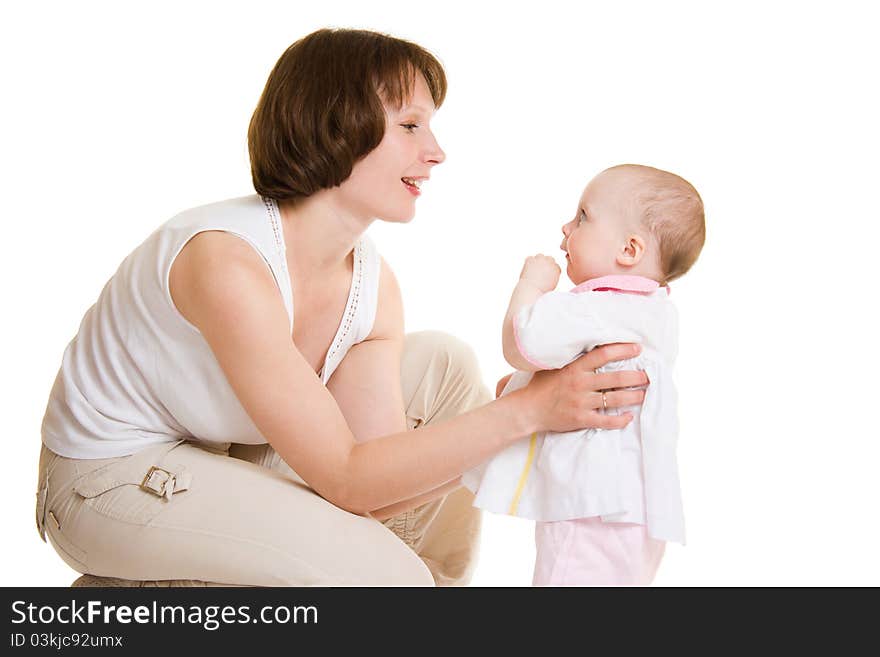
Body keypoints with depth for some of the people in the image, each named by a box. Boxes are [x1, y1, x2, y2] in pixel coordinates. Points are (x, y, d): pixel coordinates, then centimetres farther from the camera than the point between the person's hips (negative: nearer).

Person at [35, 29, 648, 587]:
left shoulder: (374, 284, -8)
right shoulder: (225, 262, -32)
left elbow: (380, 484, -13)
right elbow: (348, 481, -30)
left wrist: (550, 403, -19)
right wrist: (523, 410, -31)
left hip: (234, 448, 8)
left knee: (446, 365, 3)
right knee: (383, 576, -23)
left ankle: (432, 588, 16)